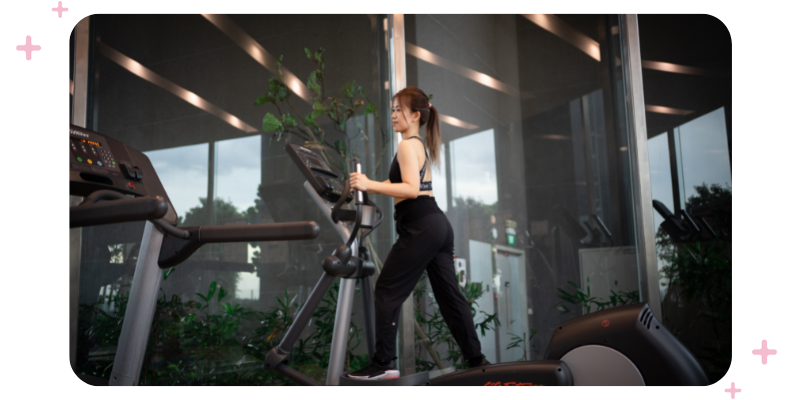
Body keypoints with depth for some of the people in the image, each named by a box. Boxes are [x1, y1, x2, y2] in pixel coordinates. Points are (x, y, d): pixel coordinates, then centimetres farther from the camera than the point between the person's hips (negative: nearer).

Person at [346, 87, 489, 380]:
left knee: (387, 290, -3)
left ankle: (383, 364, -1)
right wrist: (373, 187, 23)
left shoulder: (407, 145, -7)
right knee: (449, 293, 12)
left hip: (421, 228, -10)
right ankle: (475, 358, 17)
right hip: (438, 225, 10)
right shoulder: (420, 145, 23)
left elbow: (411, 189, -20)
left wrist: (370, 185, -23)